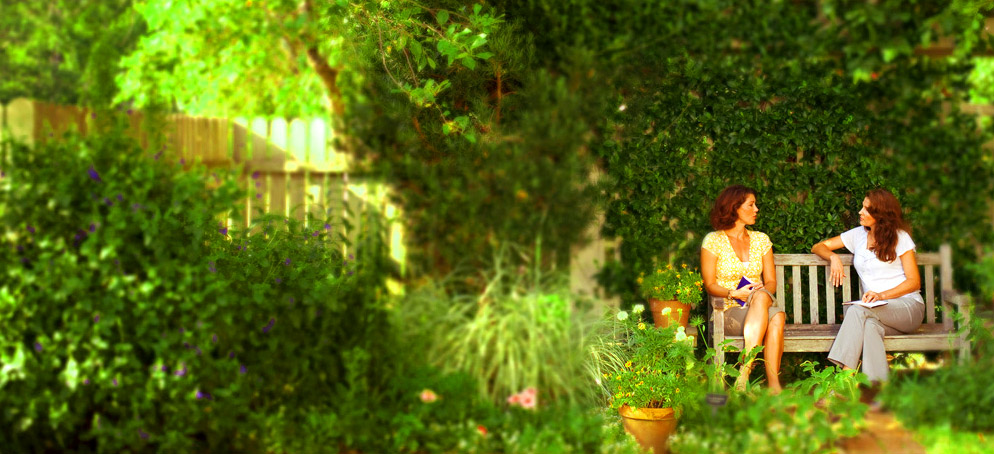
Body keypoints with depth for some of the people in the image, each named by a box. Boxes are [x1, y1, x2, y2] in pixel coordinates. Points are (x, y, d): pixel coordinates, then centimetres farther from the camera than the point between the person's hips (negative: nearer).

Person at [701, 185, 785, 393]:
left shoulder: (761, 239, 18)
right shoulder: (713, 241, 4)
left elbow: (771, 281, 15)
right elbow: (710, 285, 1)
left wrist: (763, 291, -10)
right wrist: (735, 293, -18)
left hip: (761, 308, 3)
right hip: (729, 312, -3)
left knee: (777, 316, -37)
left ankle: (744, 375, -43)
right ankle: (773, 382, -45)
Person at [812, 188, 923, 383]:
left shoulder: (899, 237, 5)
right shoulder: (858, 235, 18)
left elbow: (914, 281, -1)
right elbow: (818, 247, 24)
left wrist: (881, 295, -17)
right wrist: (833, 257, 0)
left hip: (907, 306, -3)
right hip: (876, 310, 3)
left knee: (857, 310, -35)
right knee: (870, 326, -37)